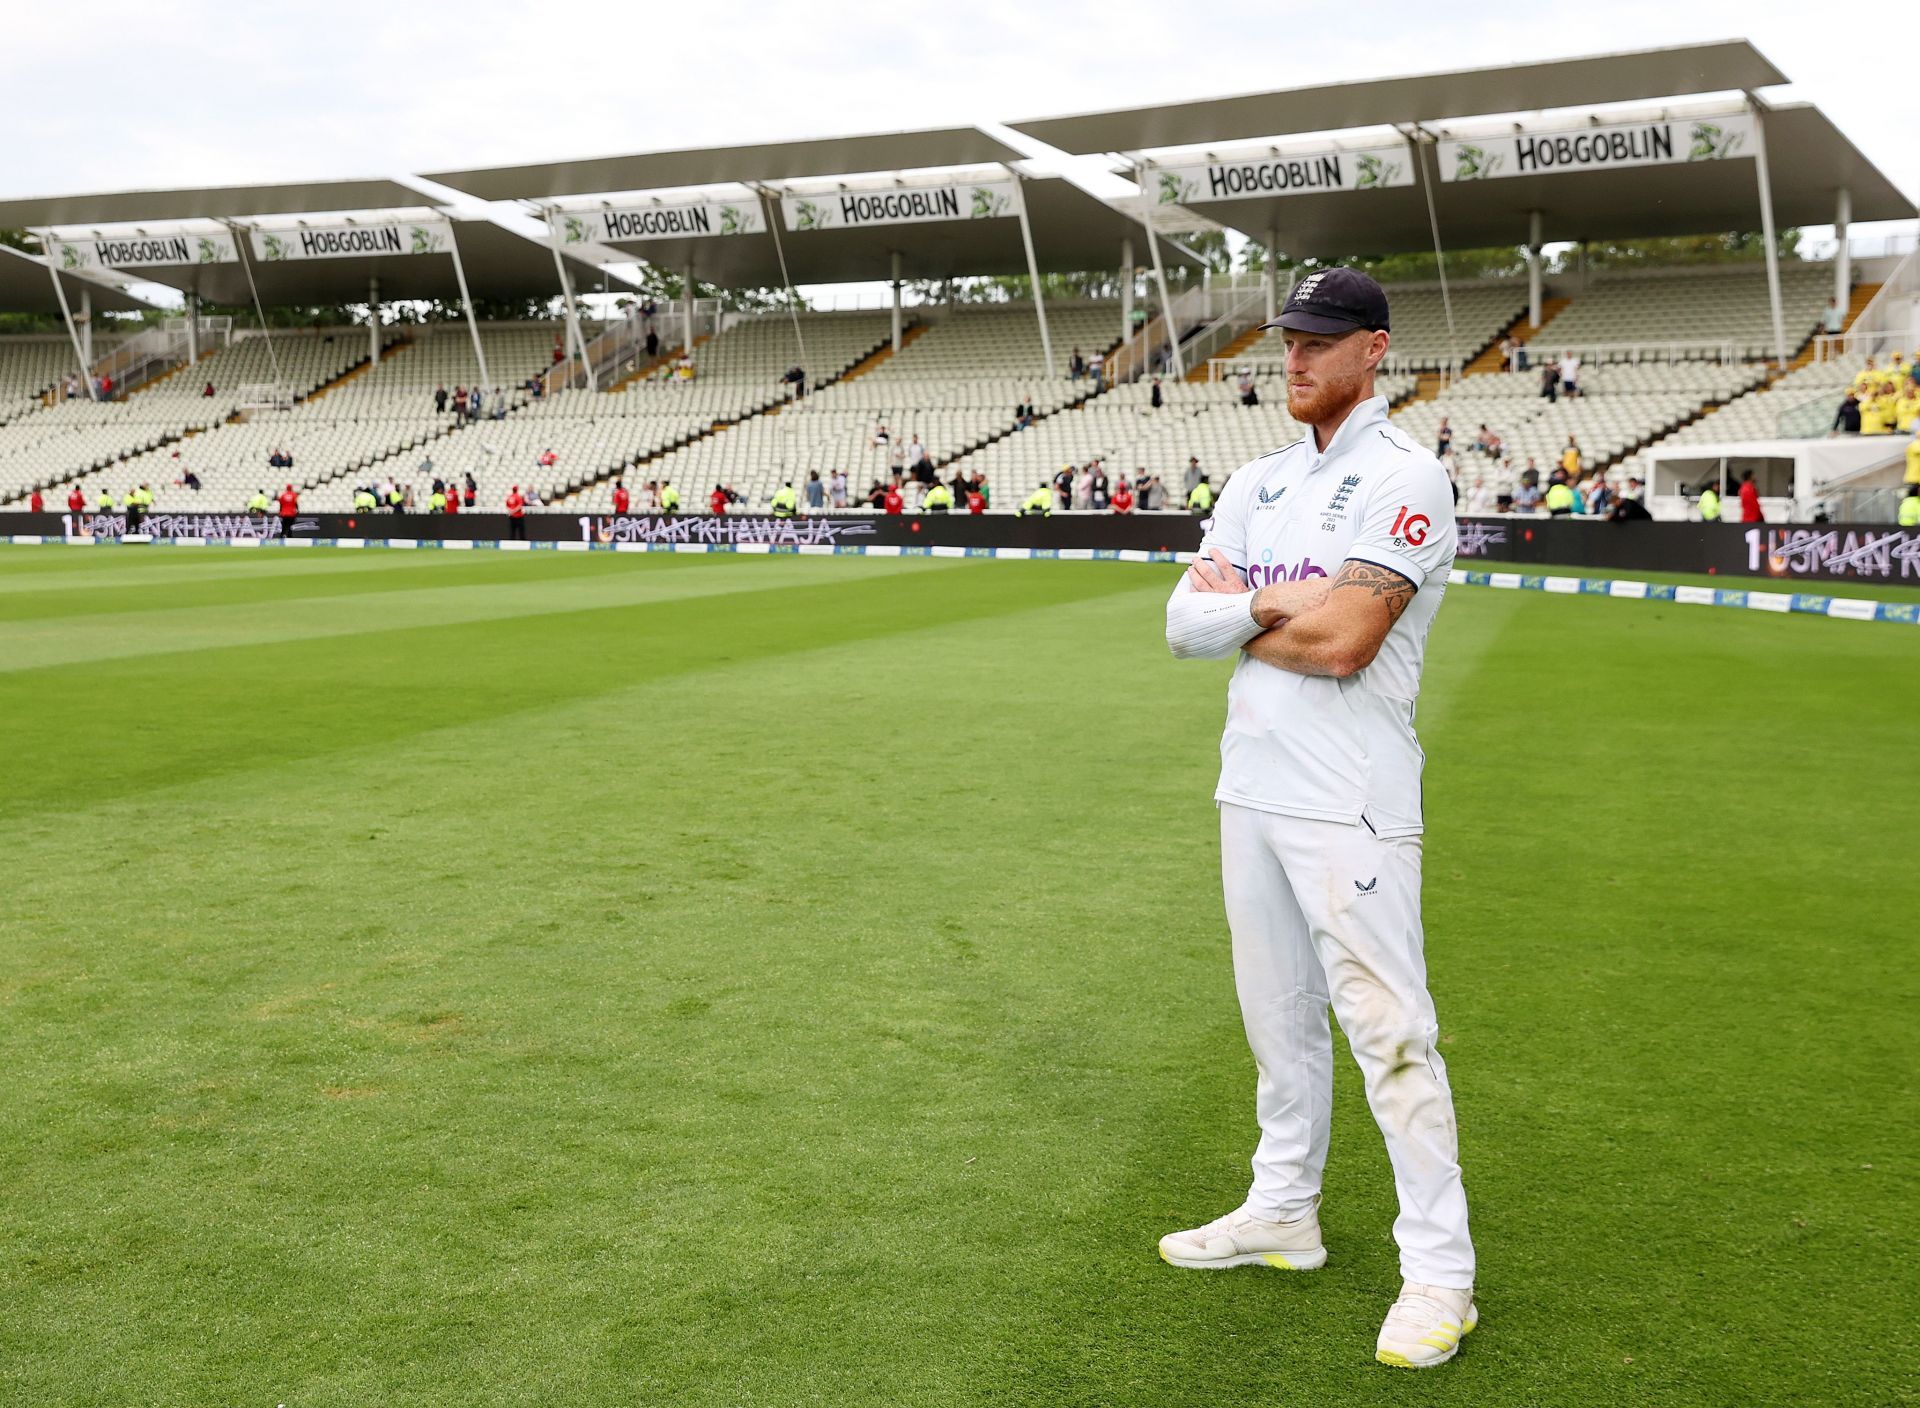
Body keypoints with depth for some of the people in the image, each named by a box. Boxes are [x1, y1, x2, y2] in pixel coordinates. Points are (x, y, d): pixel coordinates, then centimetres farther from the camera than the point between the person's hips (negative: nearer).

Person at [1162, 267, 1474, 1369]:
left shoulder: (1404, 479, -10)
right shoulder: (1259, 483, 14)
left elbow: (1344, 643, -21)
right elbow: (1185, 627, 4)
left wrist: (1235, 606, -5)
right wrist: (1277, 601, -13)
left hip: (1350, 800, -8)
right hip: (1252, 784, 8)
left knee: (1387, 1027, -7)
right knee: (1278, 1011, 17)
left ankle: (1440, 1272, 2)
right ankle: (1284, 1212, 31)